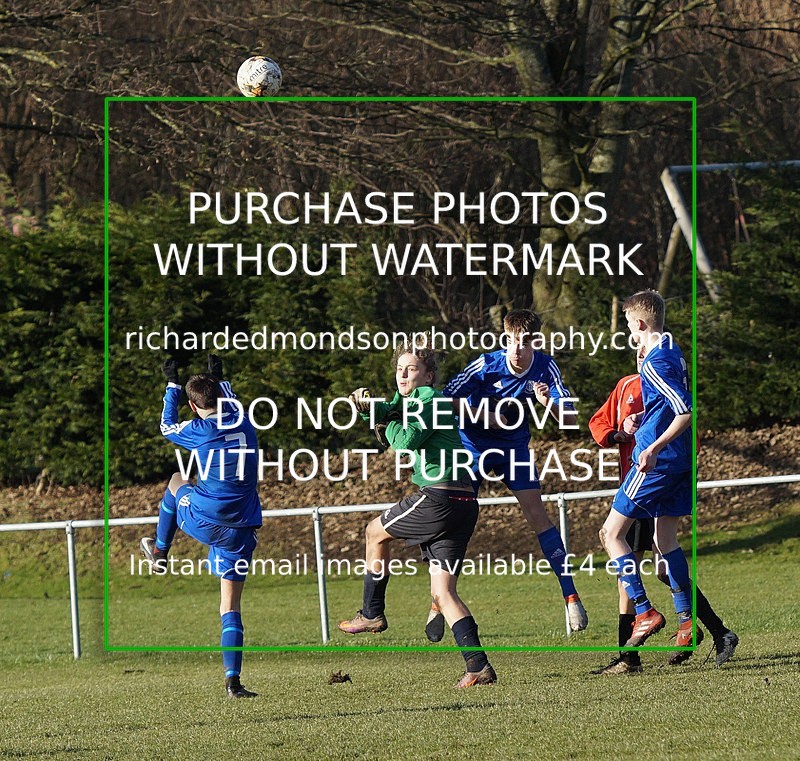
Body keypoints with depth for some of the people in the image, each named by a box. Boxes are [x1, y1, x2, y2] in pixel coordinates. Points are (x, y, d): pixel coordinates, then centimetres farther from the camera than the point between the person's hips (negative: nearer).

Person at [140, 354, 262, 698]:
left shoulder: (199, 431, -7)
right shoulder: (244, 424, 4)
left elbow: (167, 425, 16)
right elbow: (230, 403, 31)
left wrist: (172, 384, 24)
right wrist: (219, 378, 44)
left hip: (203, 520, -3)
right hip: (241, 532, 3)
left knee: (176, 482, 32)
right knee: (230, 606, 6)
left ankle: (160, 552, 45)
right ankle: (232, 680, -7)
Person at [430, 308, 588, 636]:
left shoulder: (545, 368, -16)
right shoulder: (486, 365, -23)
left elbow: (570, 418, -20)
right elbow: (446, 399, -17)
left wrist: (549, 403, -40)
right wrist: (483, 414, -28)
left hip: (514, 448, 1)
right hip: (473, 446, -1)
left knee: (537, 515, -12)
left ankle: (571, 597, -7)